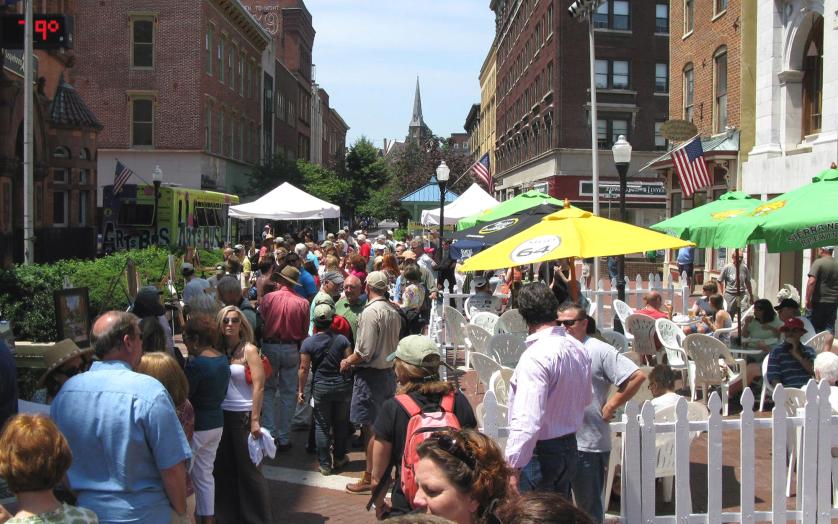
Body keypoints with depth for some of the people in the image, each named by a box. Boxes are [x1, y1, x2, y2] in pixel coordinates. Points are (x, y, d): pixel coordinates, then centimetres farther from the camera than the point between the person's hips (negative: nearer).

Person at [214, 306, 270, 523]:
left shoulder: (249, 350, -7)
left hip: (244, 415, -5)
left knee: (248, 468, 2)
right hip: (222, 414, 5)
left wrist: (255, 420, -17)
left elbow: (259, 386, -12)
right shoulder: (219, 350, 7)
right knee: (223, 467, 11)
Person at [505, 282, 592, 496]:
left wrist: (513, 465, -25)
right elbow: (586, 400, 17)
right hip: (570, 447, 8)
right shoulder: (578, 349, 3)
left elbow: (528, 420, -28)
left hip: (540, 452, -8)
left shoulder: (536, 356, -23)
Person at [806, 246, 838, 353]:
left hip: (819, 301, -5)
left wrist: (807, 300, -15)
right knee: (829, 328, 8)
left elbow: (811, 282, -19)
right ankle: (826, 351, 5)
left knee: (815, 328, 4)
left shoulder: (818, 263, -11)